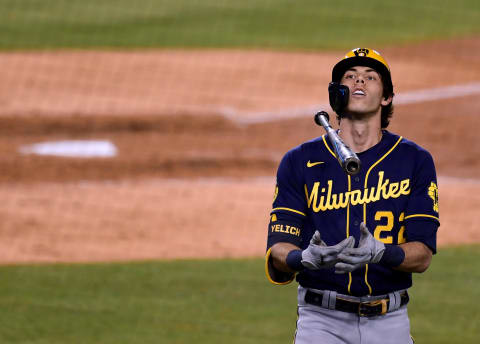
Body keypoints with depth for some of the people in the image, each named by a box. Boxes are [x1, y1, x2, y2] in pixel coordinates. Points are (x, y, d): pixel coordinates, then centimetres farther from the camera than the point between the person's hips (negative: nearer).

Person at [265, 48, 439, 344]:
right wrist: (305, 258, -26)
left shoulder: (415, 161, 3)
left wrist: (380, 253, -26)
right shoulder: (299, 162, 3)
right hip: (321, 319, -1)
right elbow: (278, 249, -3)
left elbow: (422, 254, -5)